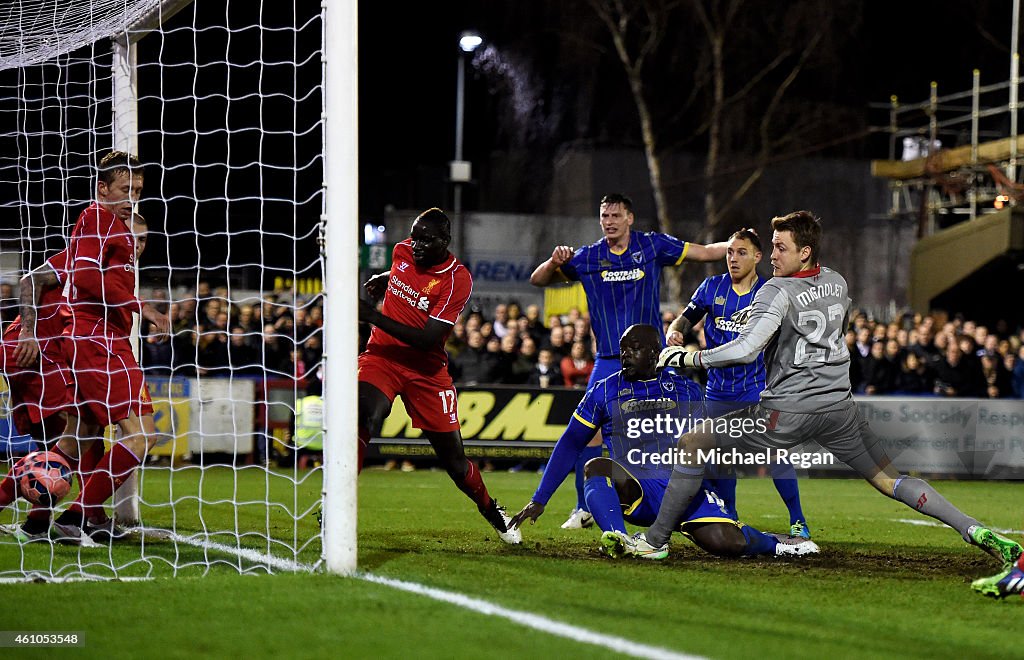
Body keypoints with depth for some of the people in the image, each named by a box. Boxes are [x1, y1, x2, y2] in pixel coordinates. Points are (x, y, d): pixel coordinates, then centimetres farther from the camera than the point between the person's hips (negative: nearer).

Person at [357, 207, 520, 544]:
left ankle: (493, 513, 32)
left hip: (426, 370, -2)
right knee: (365, 416, -30)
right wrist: (383, 280, 10)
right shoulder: (403, 251, 0)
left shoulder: (458, 279, -17)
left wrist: (373, 316, -27)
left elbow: (426, 339, -24)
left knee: (453, 458, 6)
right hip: (382, 356, 2)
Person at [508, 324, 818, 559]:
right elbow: (570, 445, 12)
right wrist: (539, 500, 9)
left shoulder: (685, 390, 12)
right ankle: (616, 538, -51)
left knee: (728, 542, -22)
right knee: (597, 466, -31)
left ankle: (774, 544, 11)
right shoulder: (604, 392, 10)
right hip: (633, 492, 0)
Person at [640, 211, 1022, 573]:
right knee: (890, 480, 12)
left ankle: (656, 540, 4)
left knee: (692, 444, 3)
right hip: (839, 407, 6)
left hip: (787, 410, -6)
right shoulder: (837, 283, 10)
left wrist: (690, 358, -13)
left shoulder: (778, 292, -12)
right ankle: (974, 530, -3)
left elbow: (746, 350, -23)